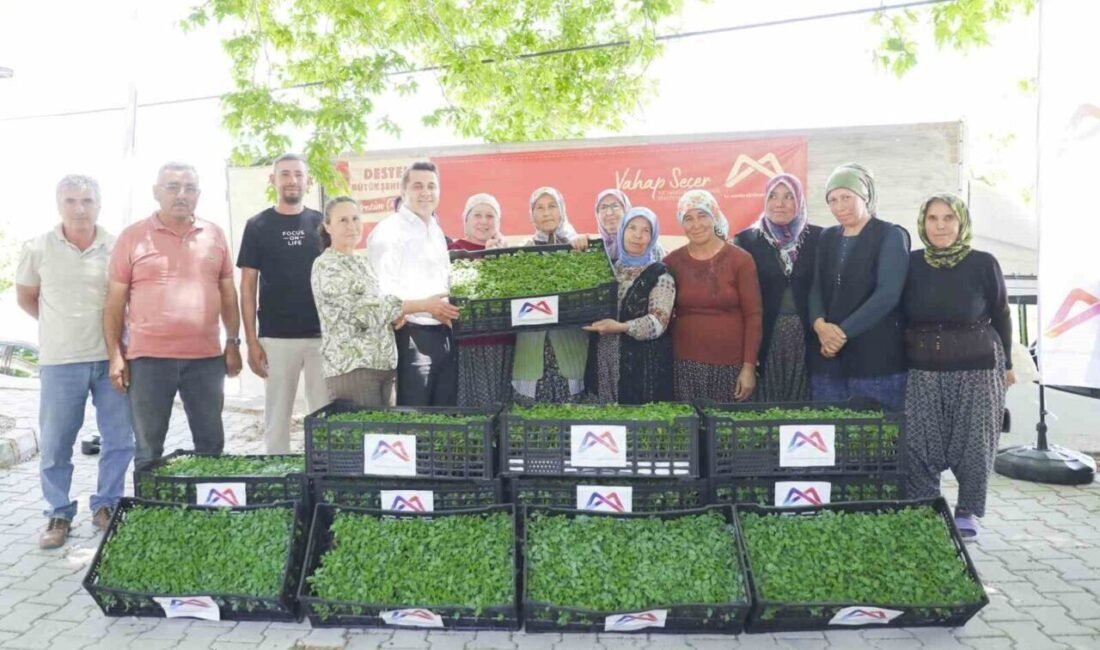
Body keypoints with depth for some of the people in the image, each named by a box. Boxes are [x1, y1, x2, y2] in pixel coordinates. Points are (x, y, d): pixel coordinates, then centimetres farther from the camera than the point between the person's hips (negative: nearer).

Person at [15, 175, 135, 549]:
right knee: (54, 445, 5)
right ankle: (59, 514, 20)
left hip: (112, 358, 1)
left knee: (119, 440, 6)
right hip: (60, 361, 0)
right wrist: (59, 326, 9)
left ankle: (107, 507, 23)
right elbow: (25, 297, 13)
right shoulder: (38, 249, 0)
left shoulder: (117, 247, -1)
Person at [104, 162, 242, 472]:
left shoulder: (215, 235, 8)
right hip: (148, 357, -2)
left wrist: (233, 342, 7)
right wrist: (115, 355, -3)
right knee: (148, 449, 8)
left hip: (206, 357, 2)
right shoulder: (132, 237, 1)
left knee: (211, 444, 10)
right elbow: (115, 302, 2)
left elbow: (228, 293, 12)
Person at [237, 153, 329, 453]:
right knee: (276, 417, 6)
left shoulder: (321, 224, 8)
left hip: (323, 335, 2)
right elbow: (248, 286, 2)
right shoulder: (258, 226, 3)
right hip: (276, 338, -1)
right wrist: (251, 340, -5)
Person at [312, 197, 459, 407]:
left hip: (384, 364, 7)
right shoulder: (326, 266, -8)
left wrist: (398, 313, -5)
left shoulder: (362, 263, 16)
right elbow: (367, 311, -16)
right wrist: (424, 305, -15)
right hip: (352, 367, -7)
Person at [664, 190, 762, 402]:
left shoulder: (740, 259, -2)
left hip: (730, 365, -1)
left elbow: (753, 315, -3)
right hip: (685, 364, 1)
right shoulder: (672, 262, 3)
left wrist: (749, 366, -7)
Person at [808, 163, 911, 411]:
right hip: (828, 354, 5)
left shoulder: (891, 236, 0)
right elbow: (816, 288, 8)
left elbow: (888, 294, -12)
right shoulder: (827, 237, 15)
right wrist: (819, 324, -13)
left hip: (876, 356, -4)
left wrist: (843, 332, -16)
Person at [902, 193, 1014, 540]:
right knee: (917, 444, 1)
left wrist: (1005, 363, 10)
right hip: (922, 370, 1)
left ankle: (968, 511, 24)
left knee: (973, 443, 6)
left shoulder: (983, 264, -4)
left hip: (976, 369, -1)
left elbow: (1001, 316, 6)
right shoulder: (911, 264, -1)